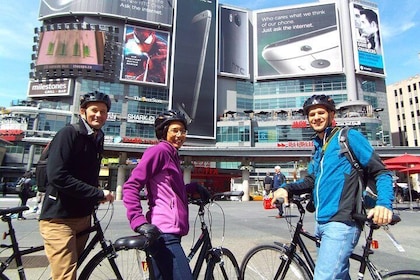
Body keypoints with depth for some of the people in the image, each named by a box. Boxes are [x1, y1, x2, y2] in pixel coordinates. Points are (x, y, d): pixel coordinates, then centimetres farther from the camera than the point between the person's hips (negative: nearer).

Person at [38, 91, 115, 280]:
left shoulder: (97, 139, 11)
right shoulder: (68, 134, -13)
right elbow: (57, 177, -23)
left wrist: (97, 196, 0)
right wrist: (98, 194, -21)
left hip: (82, 217, 8)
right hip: (59, 219, -8)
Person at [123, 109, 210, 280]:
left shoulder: (172, 155, 21)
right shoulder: (159, 150, -7)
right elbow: (130, 187, -14)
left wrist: (194, 187, 17)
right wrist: (139, 221, -24)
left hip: (169, 232, 10)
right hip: (164, 232, -10)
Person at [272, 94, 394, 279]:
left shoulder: (348, 137, -4)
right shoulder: (318, 147, 18)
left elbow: (381, 172, -6)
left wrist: (384, 203, -23)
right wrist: (287, 188, 0)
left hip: (341, 223, -8)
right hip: (321, 222, 8)